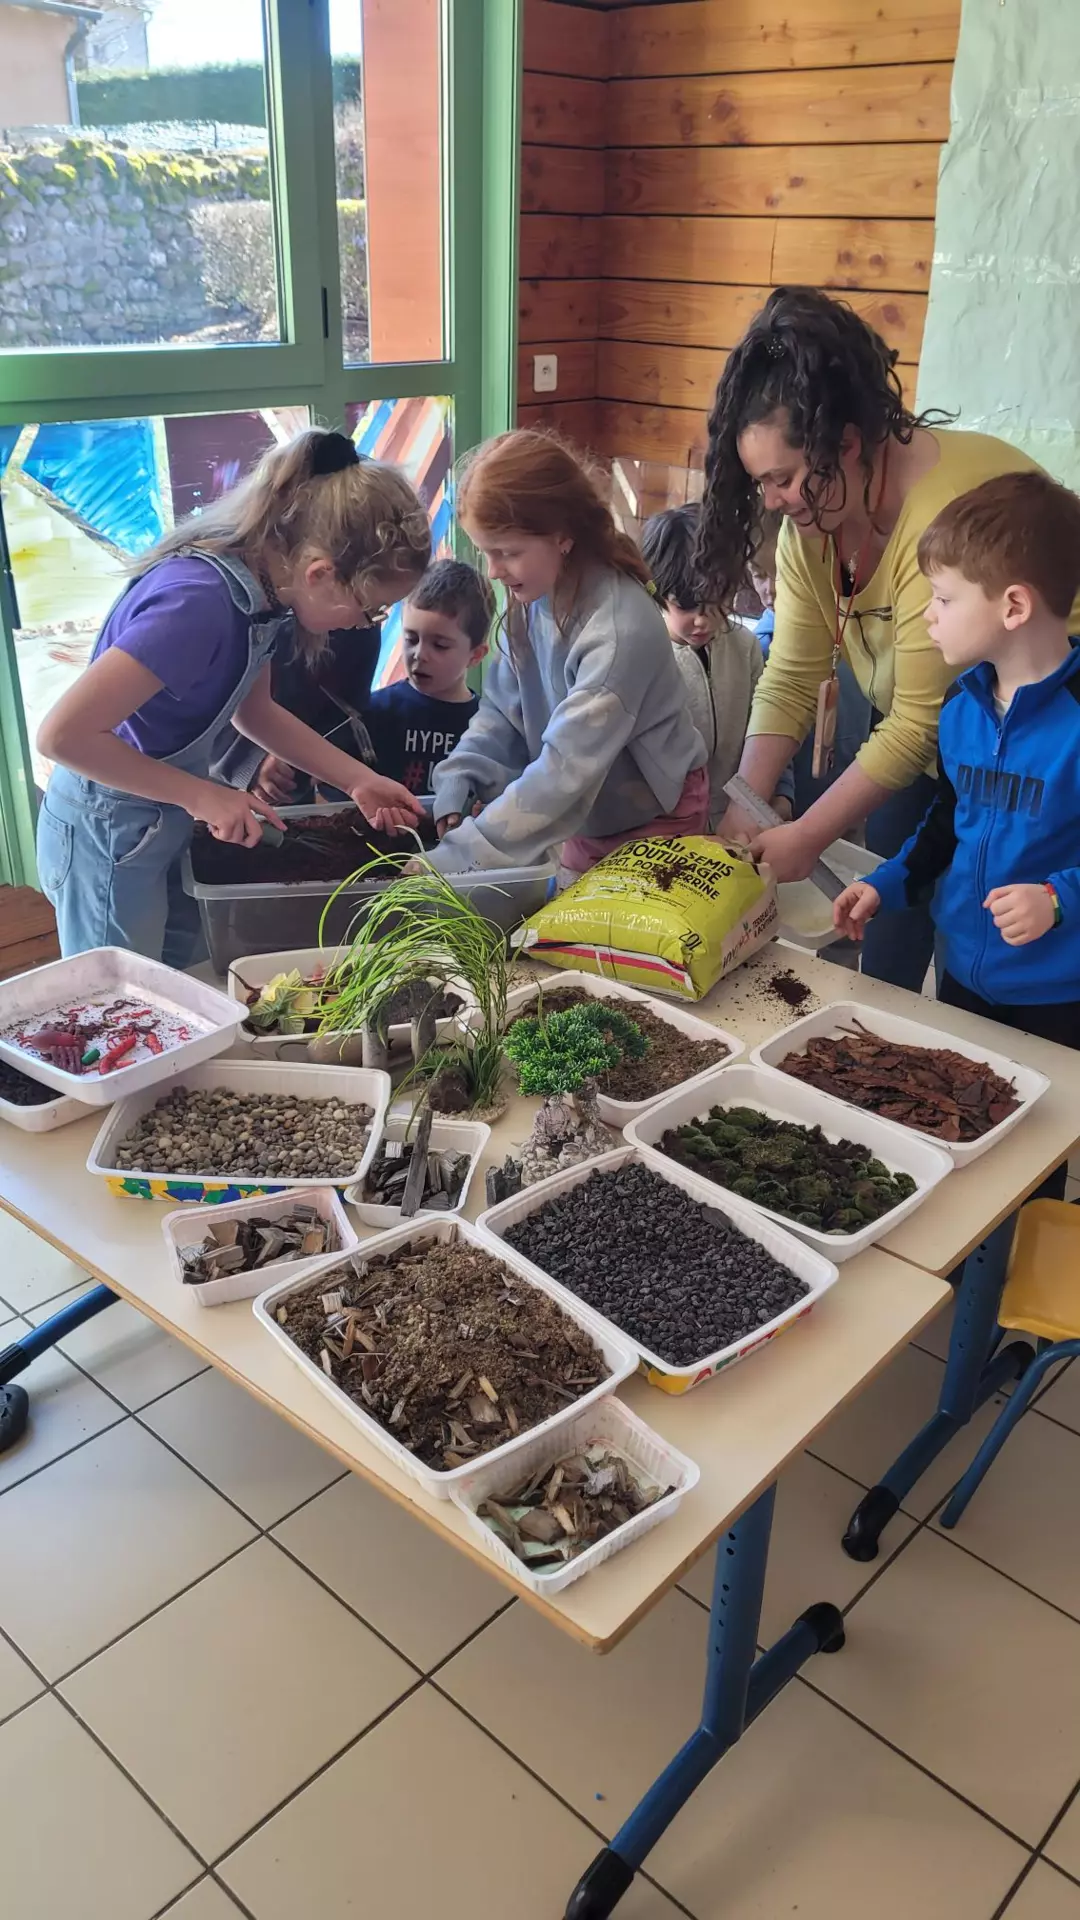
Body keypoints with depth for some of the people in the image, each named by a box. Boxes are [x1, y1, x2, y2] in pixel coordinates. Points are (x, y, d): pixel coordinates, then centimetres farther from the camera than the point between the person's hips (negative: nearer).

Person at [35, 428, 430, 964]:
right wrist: (200, 794, -25)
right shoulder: (199, 602, -32)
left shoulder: (263, 584, -6)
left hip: (170, 824, 8)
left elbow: (254, 710, 11)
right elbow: (64, 733, -31)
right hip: (109, 840, -8)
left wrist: (359, 782, 5)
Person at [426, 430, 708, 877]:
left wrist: (457, 857, -36)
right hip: (590, 818, 6)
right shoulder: (536, 597, -10)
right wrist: (456, 791, -18)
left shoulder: (618, 629, -32)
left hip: (651, 823, -6)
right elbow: (501, 708, -2)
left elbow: (566, 772, -34)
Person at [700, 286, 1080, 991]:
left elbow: (924, 721, -30)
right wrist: (744, 808, -19)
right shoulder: (811, 513, -8)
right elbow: (791, 678, -9)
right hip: (925, 756, 7)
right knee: (889, 951, 10)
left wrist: (807, 837, -24)